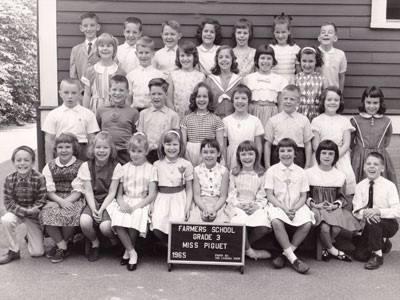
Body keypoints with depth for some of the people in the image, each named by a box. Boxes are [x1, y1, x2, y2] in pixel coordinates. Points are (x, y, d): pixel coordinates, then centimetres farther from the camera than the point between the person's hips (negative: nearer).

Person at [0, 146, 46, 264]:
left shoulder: (39, 178, -19)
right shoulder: (10, 179, -15)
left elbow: (41, 202, -13)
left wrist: (30, 211, -27)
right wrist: (25, 211, -27)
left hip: (33, 215, -1)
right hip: (16, 212, 1)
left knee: (37, 252, -6)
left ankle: (31, 237, 31)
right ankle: (13, 251, -12)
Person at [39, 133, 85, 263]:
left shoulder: (80, 166, 4)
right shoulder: (49, 166, 12)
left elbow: (78, 191, -3)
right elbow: (49, 190, 3)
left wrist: (66, 202, -19)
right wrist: (61, 201, -16)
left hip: (74, 200, -2)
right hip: (55, 199, 2)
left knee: (69, 214, -33)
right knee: (47, 214, -29)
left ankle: (60, 245, -7)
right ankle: (63, 246, -14)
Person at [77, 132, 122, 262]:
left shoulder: (116, 167, -4)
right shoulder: (86, 166, 1)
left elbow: (112, 193, -5)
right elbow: (88, 191, -2)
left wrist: (101, 210, -17)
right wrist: (93, 209, -17)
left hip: (108, 203, -2)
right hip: (92, 202, 2)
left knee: (105, 226, -30)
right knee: (84, 221, -29)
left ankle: (114, 240, 9)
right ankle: (94, 243, 5)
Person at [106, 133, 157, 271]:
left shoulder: (150, 169, 2)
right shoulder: (124, 168, 11)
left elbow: (152, 195, -5)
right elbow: (119, 193, 10)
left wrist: (136, 207, -16)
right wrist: (122, 203, -12)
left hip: (142, 203, -2)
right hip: (125, 202, 3)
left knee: (134, 221, -31)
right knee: (117, 221, -27)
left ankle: (127, 251, -4)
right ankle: (132, 252, -12)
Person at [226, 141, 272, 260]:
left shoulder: (261, 174, 9)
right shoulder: (234, 173, 10)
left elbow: (262, 196, 5)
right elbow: (231, 194, 6)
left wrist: (256, 205, -15)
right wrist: (239, 204, -13)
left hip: (255, 206, 1)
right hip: (237, 205, -1)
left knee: (263, 226, -29)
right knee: (240, 222, -36)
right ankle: (249, 250, -8)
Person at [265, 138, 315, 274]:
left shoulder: (301, 172, 10)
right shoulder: (272, 171, 4)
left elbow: (303, 196, 7)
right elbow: (270, 195, -2)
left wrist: (294, 209, -12)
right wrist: (284, 209, -14)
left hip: (297, 207, 2)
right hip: (278, 206, -2)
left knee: (307, 223, -28)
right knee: (276, 222, -35)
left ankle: (285, 254, -15)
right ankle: (293, 258, -28)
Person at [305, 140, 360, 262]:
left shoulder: (339, 175, 11)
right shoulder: (309, 173, 4)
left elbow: (341, 197, 14)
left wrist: (335, 205, -7)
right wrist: (314, 204, -12)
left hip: (333, 208, 2)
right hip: (316, 208, -2)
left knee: (337, 228, -28)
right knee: (325, 228, -32)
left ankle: (325, 248, 2)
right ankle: (333, 251, -3)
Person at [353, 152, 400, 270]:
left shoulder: (389, 186, -12)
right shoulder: (360, 186, -2)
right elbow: (356, 210, -8)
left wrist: (378, 211, -33)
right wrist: (364, 213, -31)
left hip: (389, 224, -4)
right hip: (368, 226, 4)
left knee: (373, 222, -36)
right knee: (359, 255, -8)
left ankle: (377, 255, -15)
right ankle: (383, 245, 23)